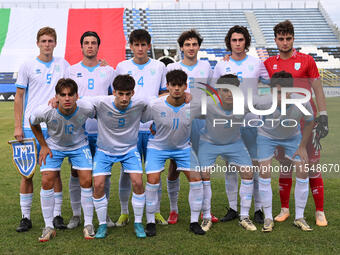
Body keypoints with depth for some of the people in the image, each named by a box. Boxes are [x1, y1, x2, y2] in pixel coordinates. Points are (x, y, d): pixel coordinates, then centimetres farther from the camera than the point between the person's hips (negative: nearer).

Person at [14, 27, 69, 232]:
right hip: (30, 127, -1)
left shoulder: (63, 65, 8)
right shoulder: (28, 67, 4)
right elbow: (19, 97, 5)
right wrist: (18, 126, -1)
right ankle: (26, 217, 10)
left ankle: (57, 215, 13)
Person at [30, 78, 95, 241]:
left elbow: (95, 116, -2)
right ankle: (48, 227, 3)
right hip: (54, 146, 0)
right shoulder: (45, 111, -30)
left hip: (79, 146, 0)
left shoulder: (86, 109, -29)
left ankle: (88, 225, 6)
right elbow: (33, 122, -5)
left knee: (86, 181, -11)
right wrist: (43, 146, -3)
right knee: (46, 182, -11)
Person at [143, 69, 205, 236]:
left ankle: (194, 222, 8)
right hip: (157, 147, -2)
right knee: (153, 181, -13)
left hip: (183, 147, 2)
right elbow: (139, 120, -6)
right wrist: (155, 132, -1)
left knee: (196, 179, -7)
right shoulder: (154, 106, -24)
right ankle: (150, 222, 7)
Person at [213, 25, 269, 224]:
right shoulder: (221, 65, 7)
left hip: (251, 118, -1)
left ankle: (259, 208, 8)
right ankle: (233, 208, 13)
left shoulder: (257, 63, 4)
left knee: (255, 163, -1)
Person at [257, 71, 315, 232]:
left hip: (292, 137, 2)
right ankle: (268, 218, 4)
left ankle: (299, 218, 10)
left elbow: (309, 122, -10)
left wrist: (302, 146, -5)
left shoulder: (302, 102, -34)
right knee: (265, 173, -11)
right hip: (267, 136, -2)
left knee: (303, 172, -5)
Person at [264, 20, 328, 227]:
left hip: (306, 121, -2)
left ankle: (320, 212, 8)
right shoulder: (269, 64, 8)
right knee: (285, 166, 8)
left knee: (312, 166, -1)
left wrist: (323, 117, -5)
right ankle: (285, 209, 19)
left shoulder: (306, 60, 1)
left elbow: (318, 91, 2)